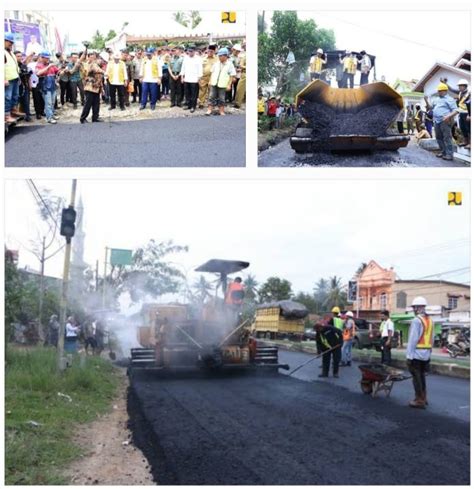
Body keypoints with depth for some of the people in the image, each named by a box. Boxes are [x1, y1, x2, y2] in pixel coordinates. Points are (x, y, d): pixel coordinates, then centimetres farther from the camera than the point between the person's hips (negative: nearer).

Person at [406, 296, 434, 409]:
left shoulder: (416, 320, -15)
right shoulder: (430, 320, 9)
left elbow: (412, 340, -17)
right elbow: (432, 338, 12)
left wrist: (409, 356, -14)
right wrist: (429, 350, 18)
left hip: (416, 354, -8)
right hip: (426, 354, 8)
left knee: (417, 377, 0)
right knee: (422, 376, 17)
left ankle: (419, 400, 2)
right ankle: (423, 398, 24)